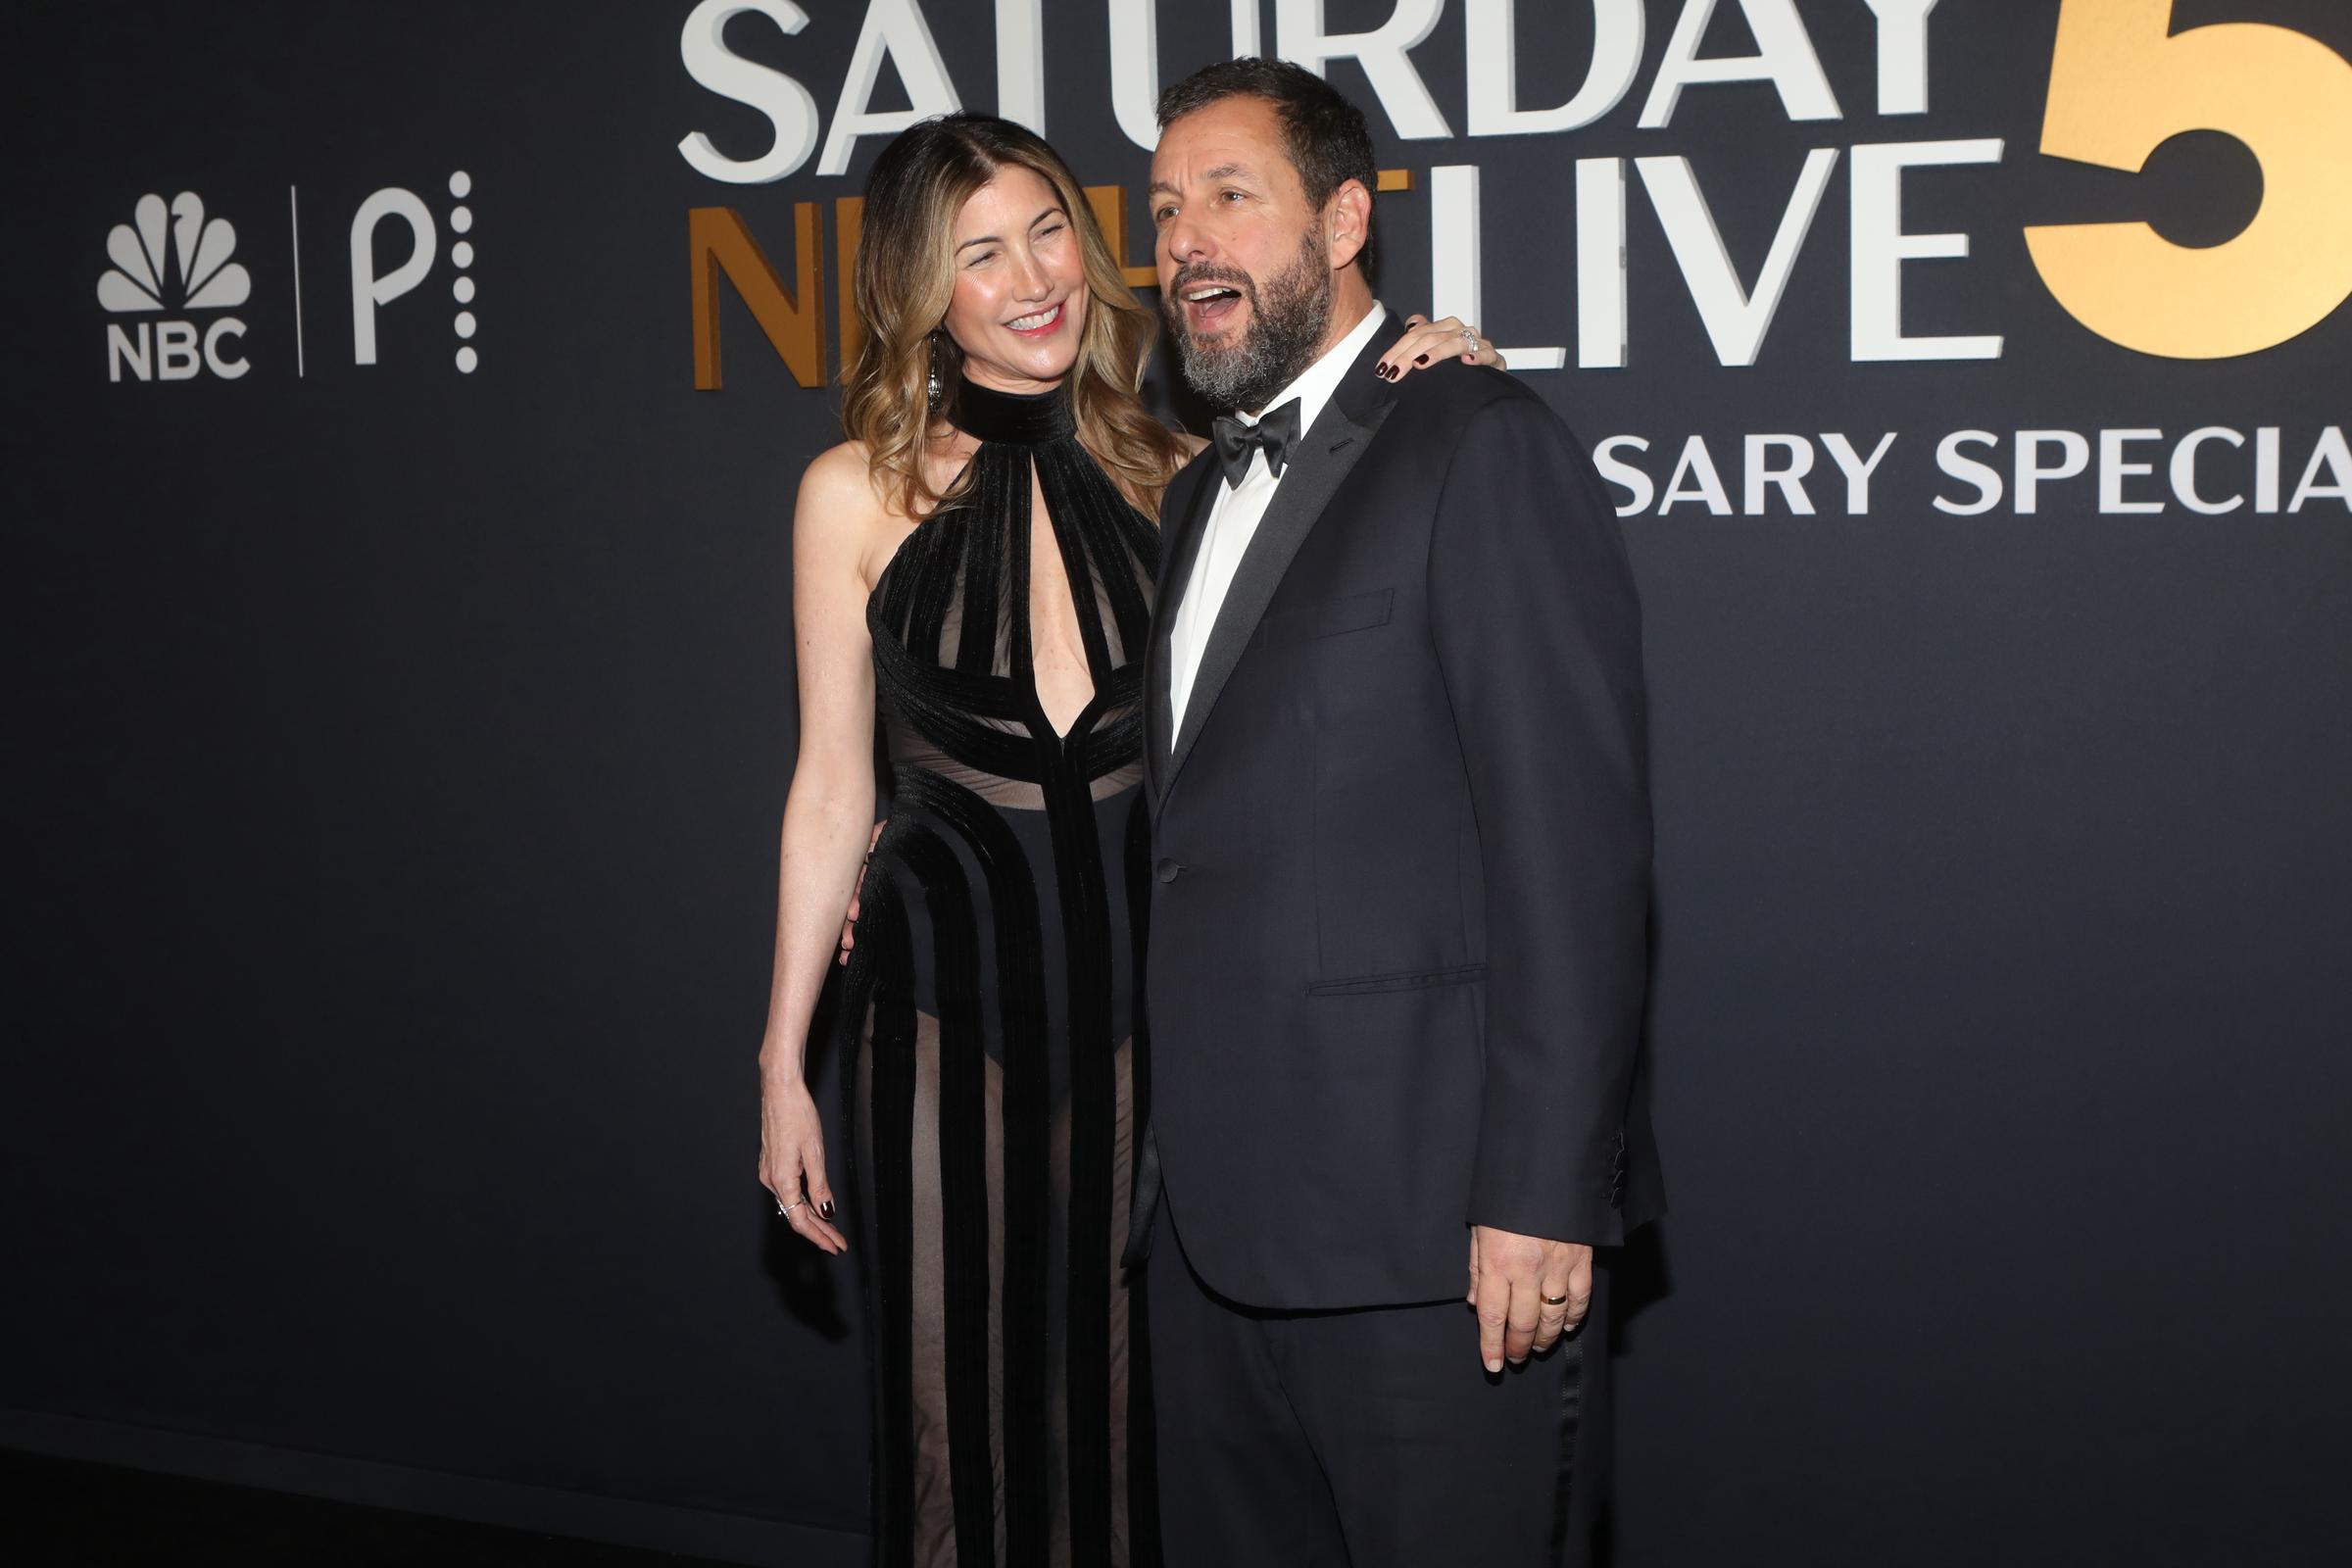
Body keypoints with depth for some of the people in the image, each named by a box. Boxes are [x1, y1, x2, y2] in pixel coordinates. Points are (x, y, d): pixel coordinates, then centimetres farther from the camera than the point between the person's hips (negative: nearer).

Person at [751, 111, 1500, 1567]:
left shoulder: (1175, 466, 0)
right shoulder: (859, 493, -2)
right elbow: (833, 787, 2)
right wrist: (785, 1061, 3)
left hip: (1148, 997, 1)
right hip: (949, 1002, -1)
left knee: (1139, 1407, 11)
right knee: (964, 1409, 9)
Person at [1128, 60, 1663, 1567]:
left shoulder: (1483, 447, -8)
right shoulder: (1208, 491, 19)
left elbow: (1572, 840, -15)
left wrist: (1541, 1195, -19)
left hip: (1431, 1220, -8)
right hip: (1218, 1216, 8)